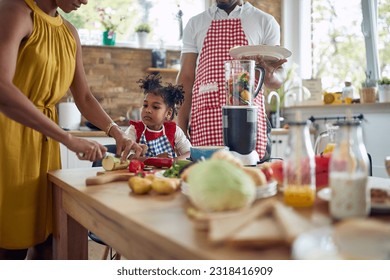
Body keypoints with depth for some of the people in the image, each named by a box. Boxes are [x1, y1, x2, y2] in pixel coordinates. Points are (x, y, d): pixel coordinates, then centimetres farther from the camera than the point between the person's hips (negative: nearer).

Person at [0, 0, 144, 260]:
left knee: (45, 238, 9)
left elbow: (85, 97, 15)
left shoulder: (70, 33, 13)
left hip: (45, 138, 7)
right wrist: (68, 138, -29)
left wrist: (117, 132, -2)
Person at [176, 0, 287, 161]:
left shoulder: (265, 22, 10)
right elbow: (186, 78, 9)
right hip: (205, 123, 1)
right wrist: (181, 128, 0)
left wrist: (269, 74, -16)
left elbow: (278, 78, 9)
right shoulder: (195, 23, 14)